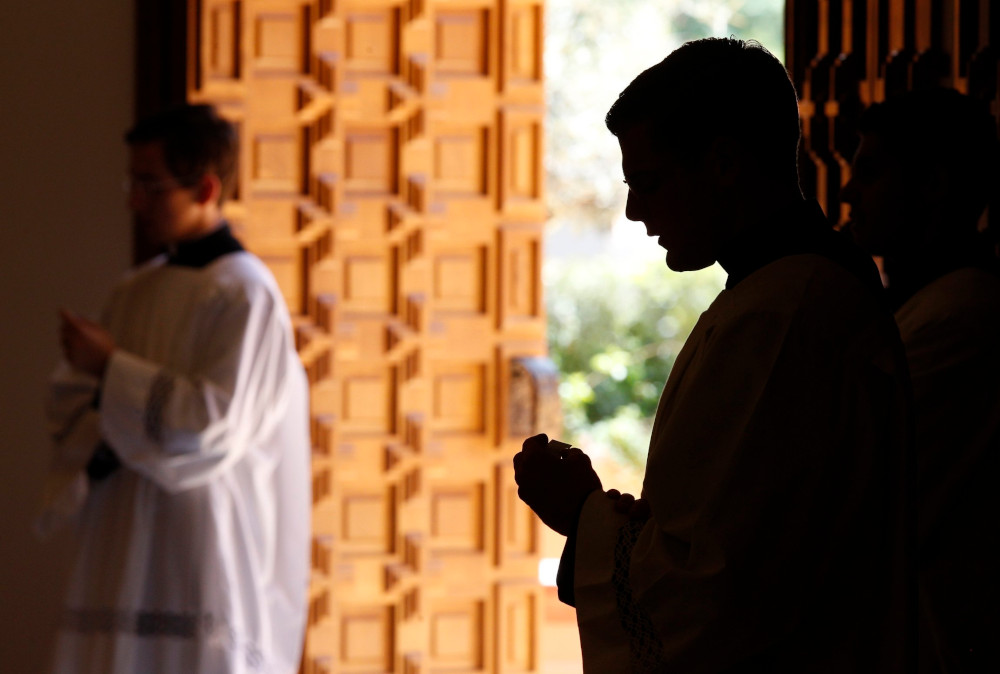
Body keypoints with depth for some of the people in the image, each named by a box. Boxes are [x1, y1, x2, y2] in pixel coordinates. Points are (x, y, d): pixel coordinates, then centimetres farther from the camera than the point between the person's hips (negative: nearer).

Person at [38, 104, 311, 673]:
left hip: (204, 560, -8)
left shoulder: (244, 295, -9)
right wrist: (99, 444, -6)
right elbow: (71, 399, 16)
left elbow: (217, 423, -17)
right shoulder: (137, 293, 14)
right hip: (126, 557, 8)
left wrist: (112, 368, -13)